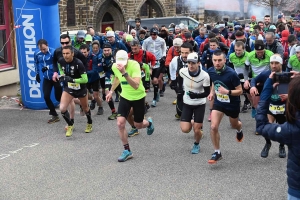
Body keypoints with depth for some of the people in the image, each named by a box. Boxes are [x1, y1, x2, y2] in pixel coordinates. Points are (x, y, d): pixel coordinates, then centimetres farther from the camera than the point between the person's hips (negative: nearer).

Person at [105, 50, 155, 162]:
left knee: (138, 125, 9)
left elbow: (136, 86, -41)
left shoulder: (134, 65, -29)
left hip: (138, 97, -4)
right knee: (120, 123, -12)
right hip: (125, 97, 4)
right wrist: (111, 91, 11)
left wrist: (125, 73, -50)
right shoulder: (114, 66, -12)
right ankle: (127, 151, 4)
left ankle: (149, 123, 48)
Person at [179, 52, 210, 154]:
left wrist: (196, 95, -30)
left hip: (200, 104, -2)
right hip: (187, 103, 2)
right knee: (185, 129, -9)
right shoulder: (182, 71, -15)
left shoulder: (205, 76, -23)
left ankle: (196, 145, 32)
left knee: (196, 130, -2)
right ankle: (192, 123, 28)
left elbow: (207, 92, -14)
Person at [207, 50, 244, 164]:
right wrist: (212, 92, -3)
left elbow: (240, 91, -20)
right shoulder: (211, 71, -13)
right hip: (218, 102, 3)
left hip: (232, 104, -3)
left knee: (234, 125, 23)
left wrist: (228, 92, -36)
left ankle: (239, 130, 63)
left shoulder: (231, 74, -28)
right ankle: (217, 152, 3)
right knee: (213, 127, -14)